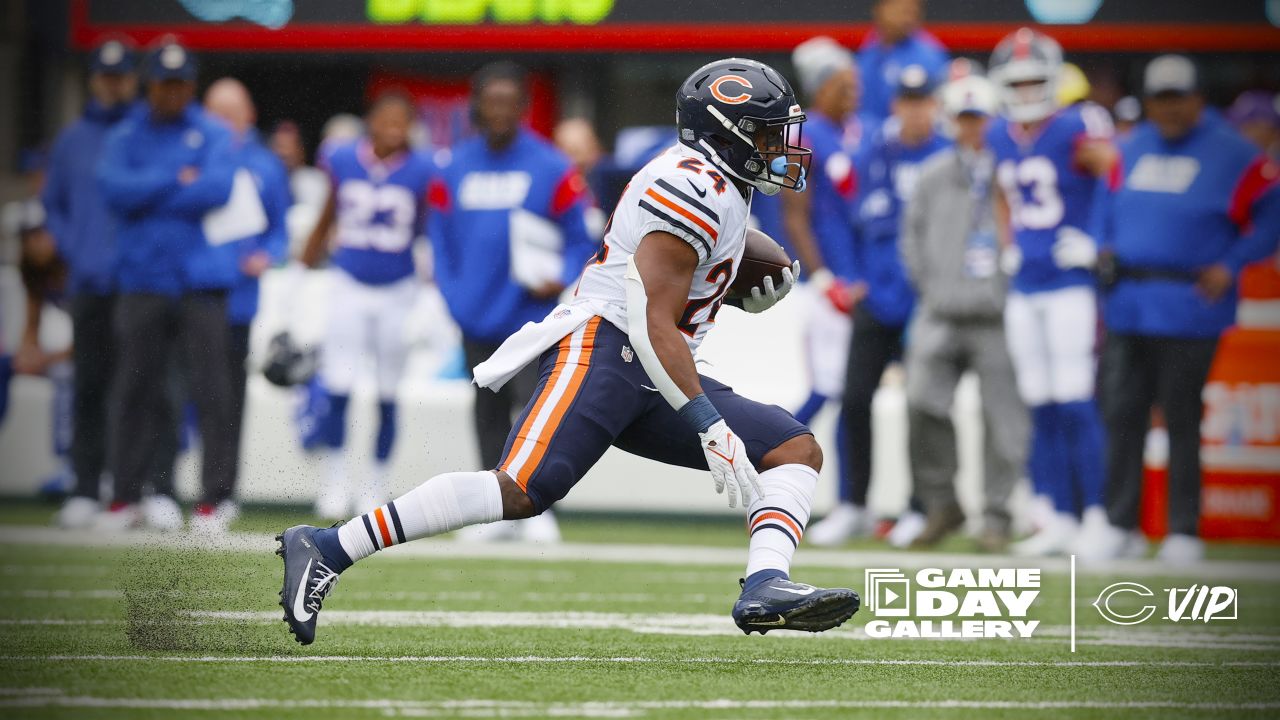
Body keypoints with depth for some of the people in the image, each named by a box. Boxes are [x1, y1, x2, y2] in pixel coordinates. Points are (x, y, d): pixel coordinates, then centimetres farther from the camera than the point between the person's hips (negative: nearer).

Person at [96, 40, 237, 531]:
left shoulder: (212, 135, 7)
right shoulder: (126, 137, 11)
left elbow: (218, 189, -11)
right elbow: (114, 188, -6)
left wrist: (149, 196, -7)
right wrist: (177, 182, -8)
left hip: (201, 282, -2)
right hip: (142, 282, 2)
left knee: (210, 388, -6)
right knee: (136, 388, 3)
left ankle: (216, 494, -3)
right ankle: (126, 495, 9)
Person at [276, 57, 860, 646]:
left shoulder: (723, 189, 21)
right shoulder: (697, 187, -11)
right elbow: (654, 324, -19)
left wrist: (758, 296, 18)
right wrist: (711, 429, -23)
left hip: (652, 378, 10)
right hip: (602, 345, -10)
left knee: (798, 451, 1)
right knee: (520, 492, -25)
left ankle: (764, 588, -22)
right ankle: (327, 549, -22)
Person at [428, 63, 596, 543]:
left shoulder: (551, 169, -4)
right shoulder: (455, 169, 6)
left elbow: (579, 237, 1)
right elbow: (441, 237, 12)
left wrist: (560, 279, -15)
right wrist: (453, 292, -1)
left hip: (533, 311, -4)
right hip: (478, 318, 4)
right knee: (490, 411, 10)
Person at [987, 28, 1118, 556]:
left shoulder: (1075, 128, -10)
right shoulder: (1000, 138, 12)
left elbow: (1112, 167, -24)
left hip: (1071, 283, -7)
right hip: (1024, 289, 7)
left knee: (1075, 406, -10)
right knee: (1041, 411, 8)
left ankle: (1096, 517, -4)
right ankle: (1058, 520, 14)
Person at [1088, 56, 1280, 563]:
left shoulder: (1232, 156, -3)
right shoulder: (1132, 151, 14)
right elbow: (1114, 207, 25)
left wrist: (1230, 266, -12)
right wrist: (1107, 252, 8)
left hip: (1188, 307, -5)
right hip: (1128, 306, 5)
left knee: (1181, 420, -2)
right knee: (1122, 415, 5)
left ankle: (1185, 531, 6)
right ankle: (1120, 526, 12)